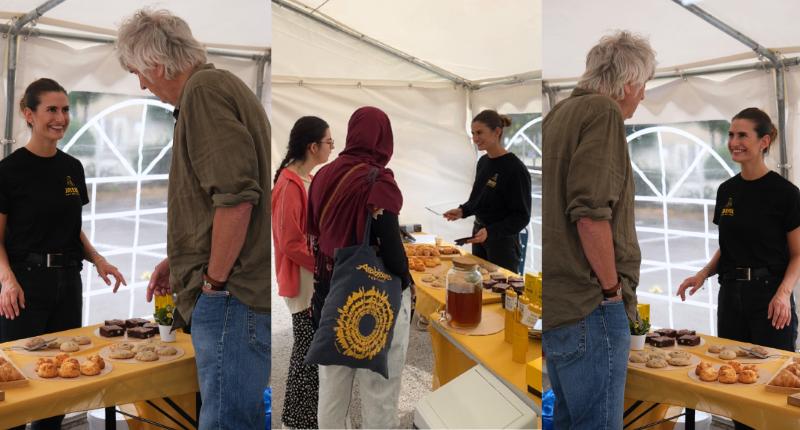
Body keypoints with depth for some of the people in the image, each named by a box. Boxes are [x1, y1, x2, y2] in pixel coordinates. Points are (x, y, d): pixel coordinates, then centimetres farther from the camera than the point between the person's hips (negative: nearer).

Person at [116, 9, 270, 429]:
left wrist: (214, 280, -12)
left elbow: (235, 198, -23)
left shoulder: (204, 90, -11)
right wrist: (179, 260, 26)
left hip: (234, 295, -10)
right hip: (246, 291, 10)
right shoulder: (225, 85, 20)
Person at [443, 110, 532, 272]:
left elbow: (522, 217, -16)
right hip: (479, 235, 7)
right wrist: (463, 211, 0)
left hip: (503, 242, -7)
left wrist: (490, 232, -27)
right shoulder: (483, 162, 5)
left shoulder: (515, 169, -18)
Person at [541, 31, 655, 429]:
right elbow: (591, 213, -22)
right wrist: (612, 288, -9)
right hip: (588, 306, -9)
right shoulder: (603, 111, -11)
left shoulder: (560, 112, 15)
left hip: (557, 303, 9)